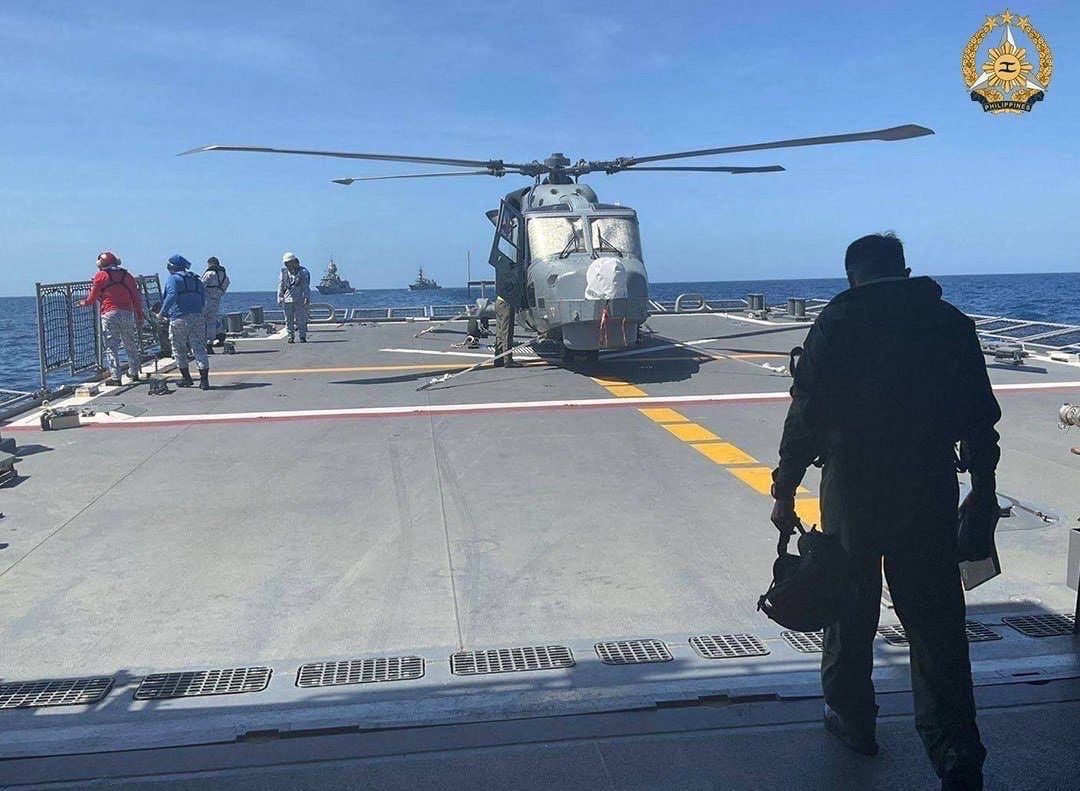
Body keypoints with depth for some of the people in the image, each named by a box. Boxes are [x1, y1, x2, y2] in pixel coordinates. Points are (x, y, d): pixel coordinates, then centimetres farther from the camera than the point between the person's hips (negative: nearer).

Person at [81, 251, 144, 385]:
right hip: (127, 313, 3)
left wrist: (84, 303, 26)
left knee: (111, 346, -2)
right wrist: (139, 316, 14)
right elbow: (136, 297, 10)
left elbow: (93, 297, 5)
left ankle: (115, 376, -6)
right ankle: (134, 373, 21)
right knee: (130, 345, 14)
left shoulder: (100, 276, 3)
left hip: (109, 314, -3)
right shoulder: (126, 275, 11)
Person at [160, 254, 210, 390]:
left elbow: (171, 296, -16)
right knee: (199, 349, 1)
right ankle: (204, 380, -8)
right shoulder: (196, 279, 19)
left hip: (179, 319, -5)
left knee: (179, 350, 11)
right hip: (197, 318, 5)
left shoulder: (173, 279, 0)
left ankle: (187, 378, 16)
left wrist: (163, 313, -11)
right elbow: (203, 302, 20)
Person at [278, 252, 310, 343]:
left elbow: (306, 286, 1)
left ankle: (303, 337, 5)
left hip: (299, 299, -3)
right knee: (289, 320, 4)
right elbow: (280, 285, 12)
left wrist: (307, 298, -6)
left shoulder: (302, 272, 3)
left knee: (301, 319, -2)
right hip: (288, 299, 3)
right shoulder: (284, 272, 10)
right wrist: (280, 297, 4)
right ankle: (290, 336, 11)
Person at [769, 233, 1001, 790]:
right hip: (931, 492, 2)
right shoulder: (951, 323, 4)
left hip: (853, 488, -2)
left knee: (850, 608, 15)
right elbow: (980, 417, 6)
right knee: (936, 621, 6)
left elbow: (806, 415, -9)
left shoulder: (836, 322, -5)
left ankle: (851, 719, 30)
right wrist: (983, 492, 16)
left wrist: (785, 492, -2)